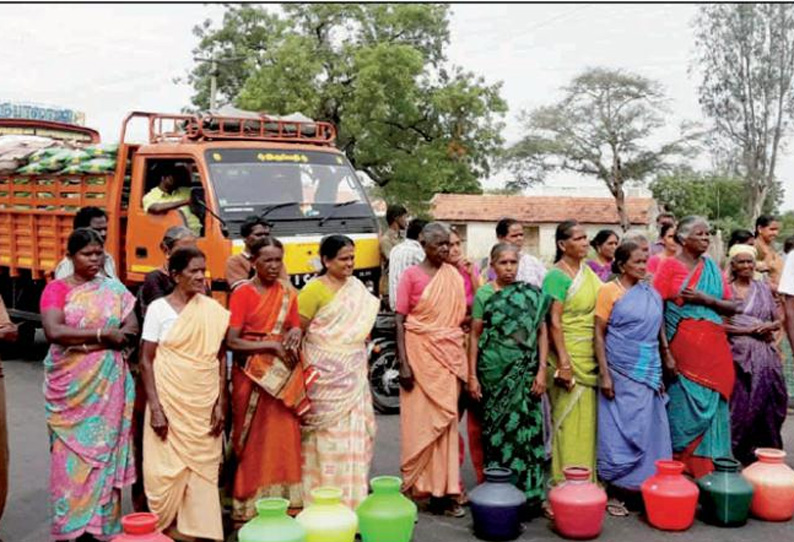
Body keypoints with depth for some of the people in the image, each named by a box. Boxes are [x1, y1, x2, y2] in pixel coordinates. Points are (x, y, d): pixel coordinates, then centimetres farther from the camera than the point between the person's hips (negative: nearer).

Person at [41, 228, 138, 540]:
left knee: (105, 448, 3)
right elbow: (54, 332, -14)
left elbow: (131, 330, 2)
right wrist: (103, 333, -15)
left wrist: (86, 342, -12)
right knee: (70, 450, -1)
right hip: (69, 384, -2)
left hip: (108, 383, 2)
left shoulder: (114, 289, 9)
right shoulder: (56, 288, 1)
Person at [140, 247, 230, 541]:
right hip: (170, 403, -2)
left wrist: (220, 403, 0)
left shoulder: (213, 310, 4)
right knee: (167, 469, 0)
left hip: (204, 404, 3)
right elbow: (146, 361, -4)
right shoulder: (158, 309, -3)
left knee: (203, 469, 5)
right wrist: (155, 408, -11)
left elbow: (221, 358, 7)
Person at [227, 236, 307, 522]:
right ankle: (249, 507, 10)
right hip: (252, 377, -4)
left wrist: (296, 333, -6)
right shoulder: (242, 293, -4)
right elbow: (231, 341, -11)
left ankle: (285, 504, 13)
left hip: (284, 377, 4)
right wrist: (271, 344, -17)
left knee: (284, 440, 4)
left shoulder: (288, 295, 10)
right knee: (253, 442, 1)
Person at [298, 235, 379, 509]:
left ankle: (351, 499, 18)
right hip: (326, 377, -6)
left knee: (355, 435, 8)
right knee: (327, 438, -3)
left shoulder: (356, 287, 11)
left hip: (353, 375, 6)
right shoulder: (314, 289, -8)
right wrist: (306, 370, -13)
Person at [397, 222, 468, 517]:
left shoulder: (455, 276, 9)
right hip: (420, 356, -4)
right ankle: (415, 487, 11)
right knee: (420, 423, -1)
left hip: (449, 357, 4)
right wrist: (403, 364, -12)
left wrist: (464, 360, 8)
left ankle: (443, 491, 10)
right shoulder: (411, 275, -3)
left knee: (446, 422, 4)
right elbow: (400, 322, -5)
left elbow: (462, 317, 13)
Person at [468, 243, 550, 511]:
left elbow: (542, 332, 6)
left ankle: (529, 491, 8)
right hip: (494, 372, -1)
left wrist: (542, 370, -2)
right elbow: (475, 336, 3)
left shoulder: (533, 294, 5)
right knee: (496, 428, 3)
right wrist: (472, 375, -1)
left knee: (526, 427, -1)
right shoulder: (484, 294, 3)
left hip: (524, 373, 1)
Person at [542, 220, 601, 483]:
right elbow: (554, 322, -15)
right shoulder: (556, 276, -10)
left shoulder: (587, 271, 13)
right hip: (569, 355, -7)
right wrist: (564, 363, -21)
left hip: (591, 357, 7)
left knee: (589, 419, 11)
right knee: (571, 420, -3)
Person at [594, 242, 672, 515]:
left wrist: (667, 357, 11)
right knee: (621, 432, 0)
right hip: (621, 373, -5)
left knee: (648, 430, 7)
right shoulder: (609, 291, -5)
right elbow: (599, 334, -8)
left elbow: (659, 329, 16)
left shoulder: (651, 293, 10)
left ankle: (642, 486, 19)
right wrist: (604, 374, -14)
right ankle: (615, 491, 10)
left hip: (649, 373, 5)